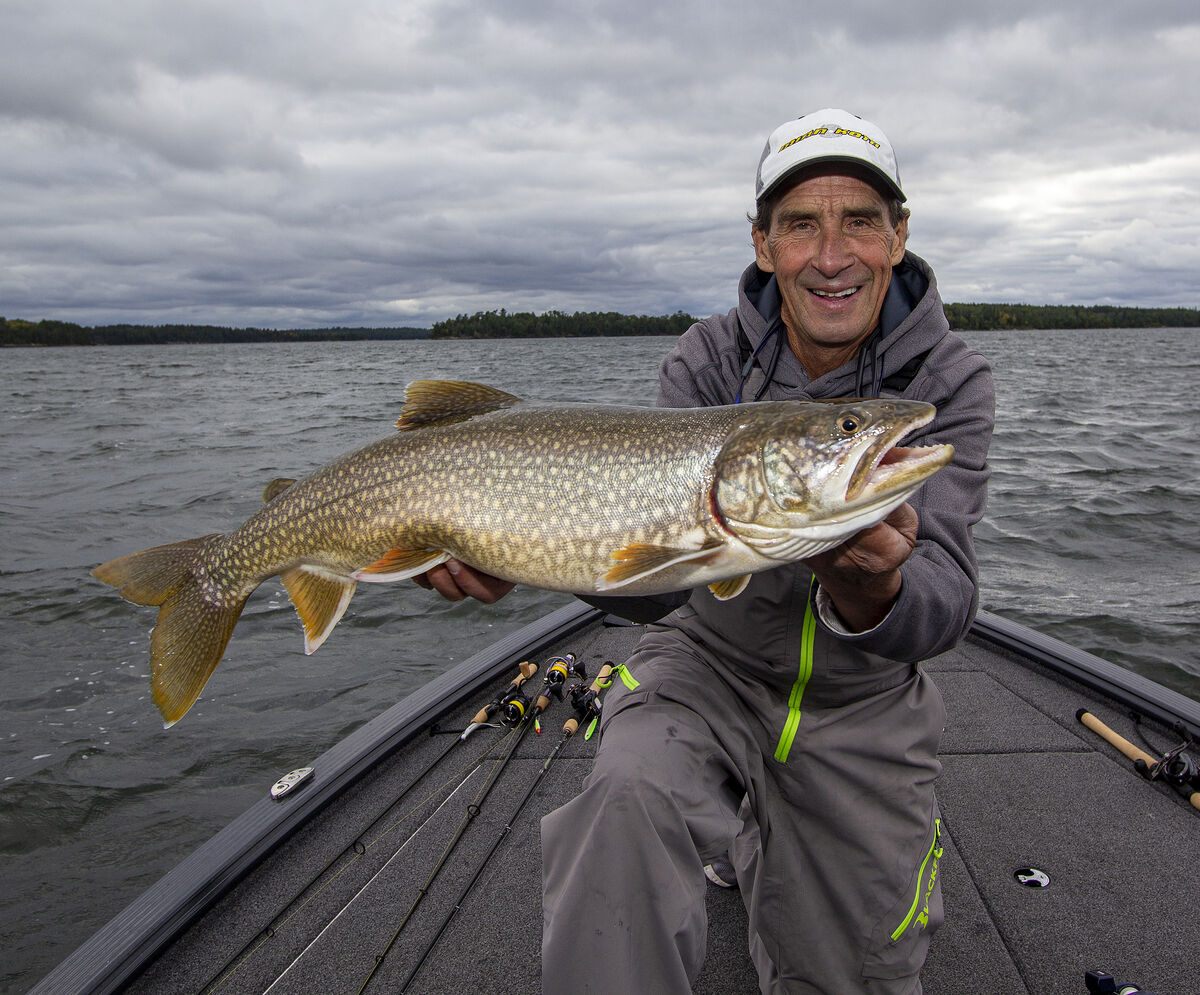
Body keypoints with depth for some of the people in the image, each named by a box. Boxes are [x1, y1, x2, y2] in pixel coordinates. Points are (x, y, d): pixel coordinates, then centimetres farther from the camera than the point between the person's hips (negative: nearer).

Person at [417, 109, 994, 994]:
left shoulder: (950, 380, -13)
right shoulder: (709, 359, -12)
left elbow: (947, 605, -24)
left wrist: (872, 593, -48)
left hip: (862, 699, 2)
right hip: (713, 662, -1)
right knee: (631, 797, -34)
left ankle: (770, 843, 39)